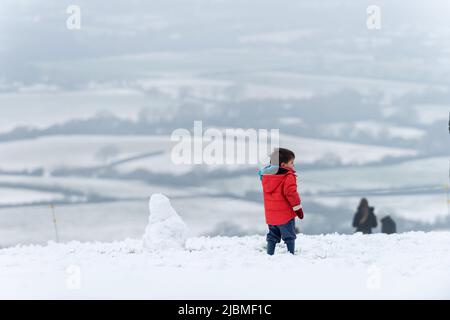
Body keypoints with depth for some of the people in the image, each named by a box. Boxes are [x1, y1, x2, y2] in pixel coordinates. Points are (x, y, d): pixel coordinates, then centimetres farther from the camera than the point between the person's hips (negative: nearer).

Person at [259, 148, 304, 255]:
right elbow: (291, 193, -20)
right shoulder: (288, 177, -18)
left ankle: (269, 254, 15)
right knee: (289, 236, 6)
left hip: (270, 214, 6)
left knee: (273, 236, 17)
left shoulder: (266, 175, 5)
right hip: (285, 214, -6)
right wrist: (298, 208, -11)